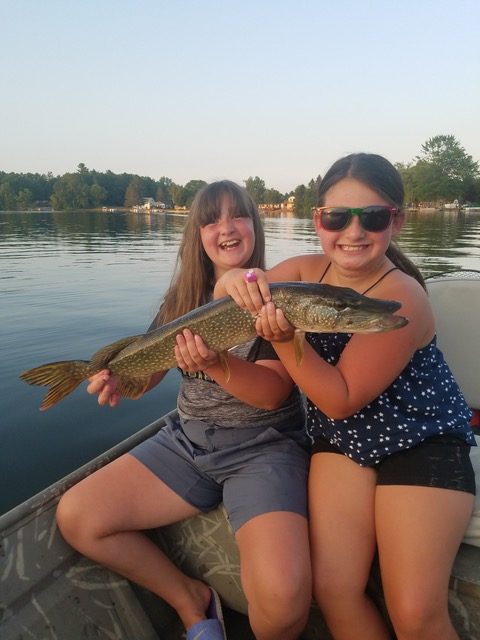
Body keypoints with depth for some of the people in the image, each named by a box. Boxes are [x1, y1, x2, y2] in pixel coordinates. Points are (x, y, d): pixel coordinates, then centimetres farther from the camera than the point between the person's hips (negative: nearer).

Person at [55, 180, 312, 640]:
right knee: (75, 517, -6)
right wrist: (118, 378, -15)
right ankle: (190, 599, 13)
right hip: (188, 441, 5)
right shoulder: (182, 298, 6)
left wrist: (215, 364, -32)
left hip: (264, 447, -5)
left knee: (282, 596, -28)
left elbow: (272, 393, -15)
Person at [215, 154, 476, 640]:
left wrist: (285, 338, -34)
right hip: (340, 441, 4)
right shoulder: (307, 271, -6)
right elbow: (227, 293, -2)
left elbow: (342, 399, -22)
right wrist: (237, 280, -25)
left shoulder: (402, 297, -22)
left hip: (423, 442, -4)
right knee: (331, 591, -8)